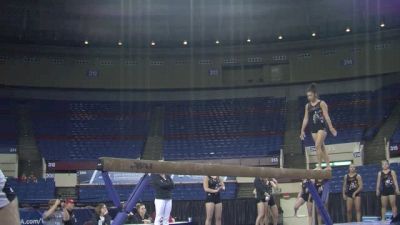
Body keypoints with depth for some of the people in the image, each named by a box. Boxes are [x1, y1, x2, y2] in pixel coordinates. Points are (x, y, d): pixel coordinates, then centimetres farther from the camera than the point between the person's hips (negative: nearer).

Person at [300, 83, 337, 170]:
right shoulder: (307, 105, 10)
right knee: (321, 147, 8)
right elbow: (306, 118, 13)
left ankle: (319, 166, -14)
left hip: (322, 127, -6)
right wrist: (302, 130, 11)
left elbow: (326, 116, -11)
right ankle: (328, 166, 13)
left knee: (318, 146, -16)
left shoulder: (321, 103, -5)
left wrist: (331, 128, -16)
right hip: (313, 128, 6)